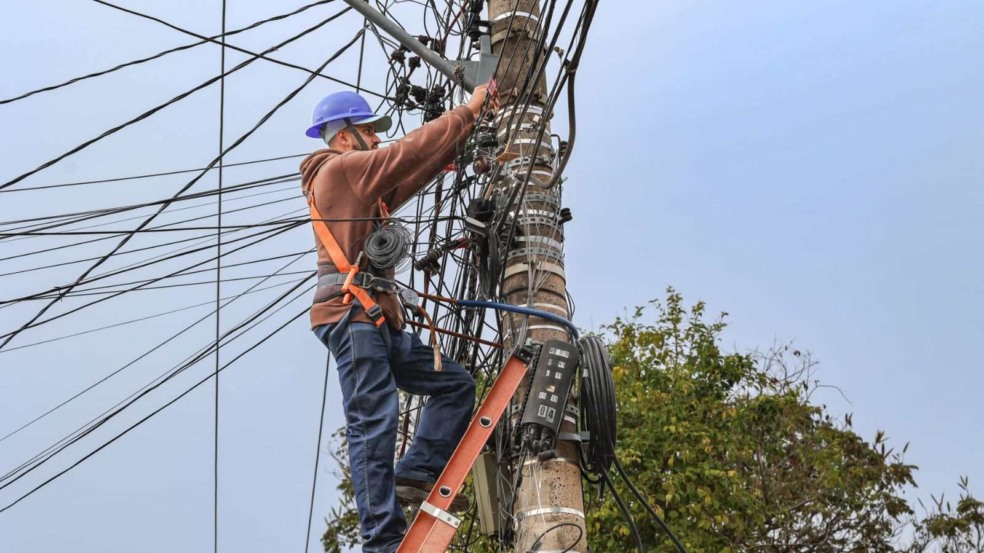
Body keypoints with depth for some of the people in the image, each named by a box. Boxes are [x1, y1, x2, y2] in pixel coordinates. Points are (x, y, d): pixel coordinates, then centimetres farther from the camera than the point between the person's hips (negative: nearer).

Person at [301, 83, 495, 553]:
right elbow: (409, 152, -8)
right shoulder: (339, 168, -1)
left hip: (377, 321, 10)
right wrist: (466, 112, 0)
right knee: (373, 425, -14)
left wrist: (463, 131, 18)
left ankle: (415, 474, 0)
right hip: (353, 315, -10)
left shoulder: (362, 187, 28)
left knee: (454, 383, 8)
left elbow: (415, 174, 25)